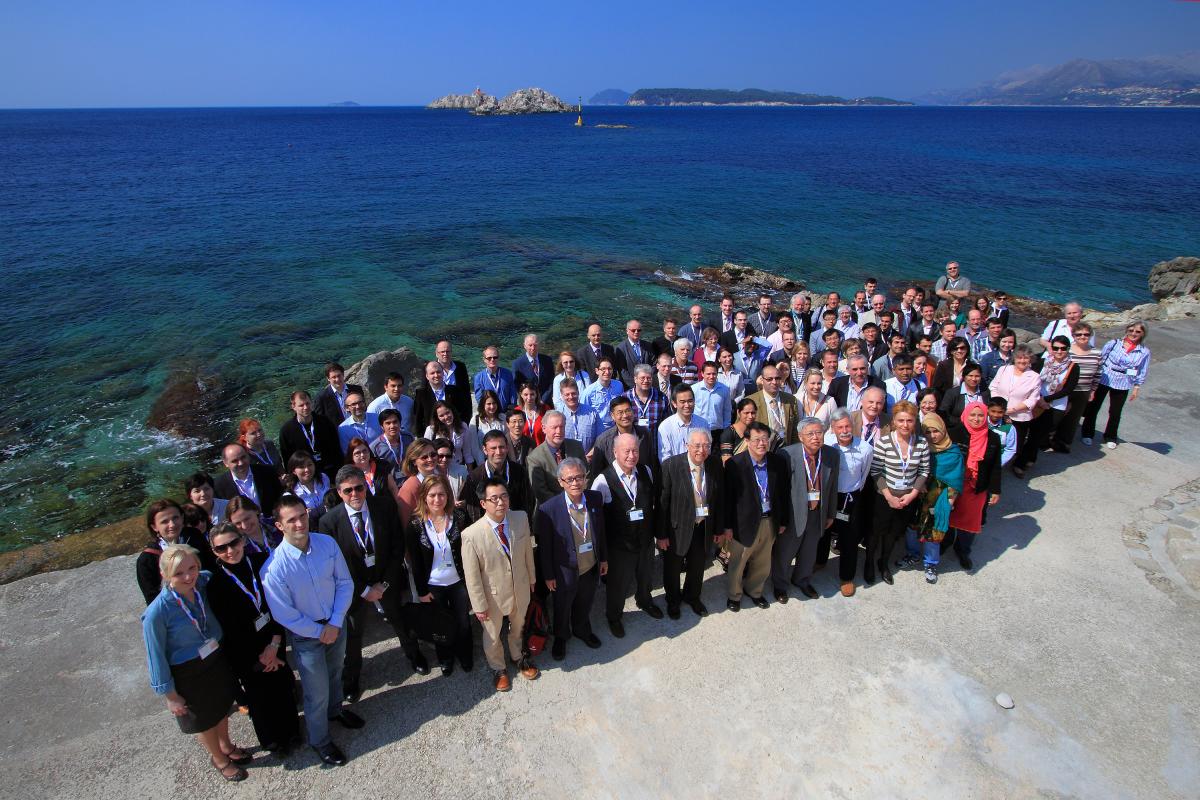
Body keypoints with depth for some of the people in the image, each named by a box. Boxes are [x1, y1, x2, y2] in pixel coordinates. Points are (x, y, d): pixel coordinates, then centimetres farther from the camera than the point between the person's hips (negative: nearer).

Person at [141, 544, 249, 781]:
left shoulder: (203, 583, -19)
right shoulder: (157, 612, -31)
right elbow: (157, 658, -18)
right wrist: (170, 696, -10)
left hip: (217, 659, 4)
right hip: (188, 674, -4)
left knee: (222, 707, 28)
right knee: (204, 720, 22)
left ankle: (226, 746, 57)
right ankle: (218, 758, 51)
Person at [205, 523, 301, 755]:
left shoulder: (262, 562, -12)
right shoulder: (216, 584, -17)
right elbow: (229, 630, -12)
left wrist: (275, 643, -14)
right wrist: (259, 657, -7)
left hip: (274, 641, 2)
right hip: (247, 653, -2)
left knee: (284, 686, 16)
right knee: (260, 696, 15)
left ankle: (290, 730, 44)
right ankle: (273, 741, 42)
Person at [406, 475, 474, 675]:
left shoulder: (460, 517, -14)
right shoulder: (415, 525, -13)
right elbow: (415, 562, -6)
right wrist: (422, 591, -4)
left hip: (459, 582, 0)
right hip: (433, 585, 0)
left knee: (463, 622, 16)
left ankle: (465, 655, 43)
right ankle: (445, 658, 44)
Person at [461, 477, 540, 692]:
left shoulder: (521, 518, -18)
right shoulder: (471, 535, -30)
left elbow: (527, 550, -2)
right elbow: (471, 576, -19)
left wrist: (531, 578, 9)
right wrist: (479, 605, -12)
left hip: (520, 589, 3)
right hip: (493, 595, -3)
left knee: (518, 627, 31)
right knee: (492, 636, 24)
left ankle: (518, 656, 61)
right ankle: (498, 668, 54)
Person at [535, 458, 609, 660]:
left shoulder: (595, 499, -13)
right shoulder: (548, 509, -26)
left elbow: (600, 531, 1)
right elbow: (544, 547, -15)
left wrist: (603, 558, 8)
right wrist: (549, 575, -8)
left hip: (591, 568, 3)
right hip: (565, 572, -3)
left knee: (585, 605, 28)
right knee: (562, 608, 23)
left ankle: (582, 630, 58)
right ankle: (561, 637, 53)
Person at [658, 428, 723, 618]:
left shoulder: (715, 464, -11)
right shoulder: (671, 465, -23)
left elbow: (720, 498, -1)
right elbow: (662, 502, -18)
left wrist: (718, 528, 3)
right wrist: (661, 534, -14)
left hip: (704, 527, 3)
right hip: (677, 527, -3)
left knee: (698, 565, 24)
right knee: (672, 567, 19)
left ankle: (692, 597, 53)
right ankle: (673, 600, 48)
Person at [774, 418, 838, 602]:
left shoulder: (832, 454, -8)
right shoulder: (787, 454, -22)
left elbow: (832, 487, 3)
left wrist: (831, 514, 10)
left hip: (818, 513, 4)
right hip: (793, 513, -4)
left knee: (809, 551, 25)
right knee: (784, 551, 16)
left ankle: (802, 581, 52)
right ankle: (780, 585, 42)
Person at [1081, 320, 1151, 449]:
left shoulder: (1144, 352, -3)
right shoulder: (1114, 344, -7)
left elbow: (1141, 372, 4)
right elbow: (1100, 360, -2)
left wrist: (1136, 388, 4)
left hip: (1122, 385, 1)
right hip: (1103, 380, -1)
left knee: (1115, 412, 13)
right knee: (1093, 408, 6)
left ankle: (1110, 437, 30)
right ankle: (1088, 434, 22)